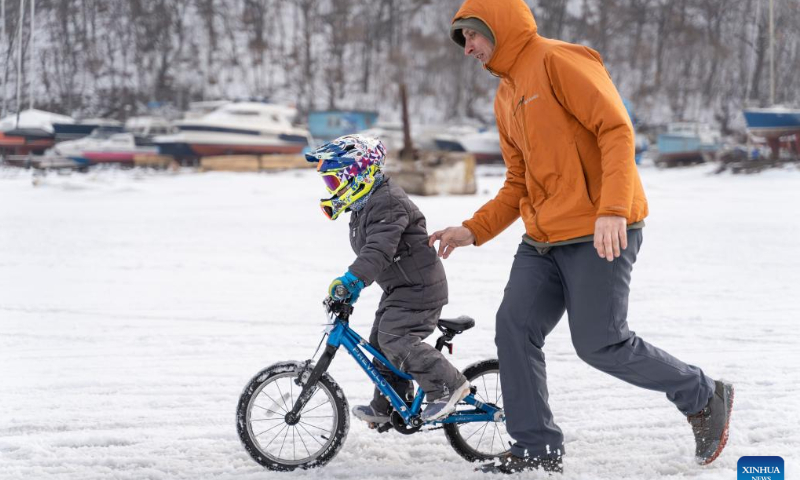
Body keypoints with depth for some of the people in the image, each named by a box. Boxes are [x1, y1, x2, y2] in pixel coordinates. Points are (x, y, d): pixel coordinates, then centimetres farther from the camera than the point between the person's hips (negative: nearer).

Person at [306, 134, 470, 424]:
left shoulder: (388, 203, -21)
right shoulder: (364, 206, 13)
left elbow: (379, 249, -35)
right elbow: (368, 251, 25)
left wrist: (351, 279, -44)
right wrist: (354, 285, 21)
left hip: (419, 286, -11)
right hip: (399, 286, 11)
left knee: (395, 338, -19)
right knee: (380, 342, 11)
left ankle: (449, 385, -11)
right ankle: (387, 407, 21)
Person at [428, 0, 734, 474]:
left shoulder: (559, 61, -9)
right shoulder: (507, 97, 18)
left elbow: (617, 129, -18)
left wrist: (612, 209, -28)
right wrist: (473, 230, 9)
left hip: (599, 236, -8)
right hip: (543, 240, 9)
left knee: (600, 344, -8)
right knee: (515, 329, -2)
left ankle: (705, 398, 13)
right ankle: (537, 451, 7)